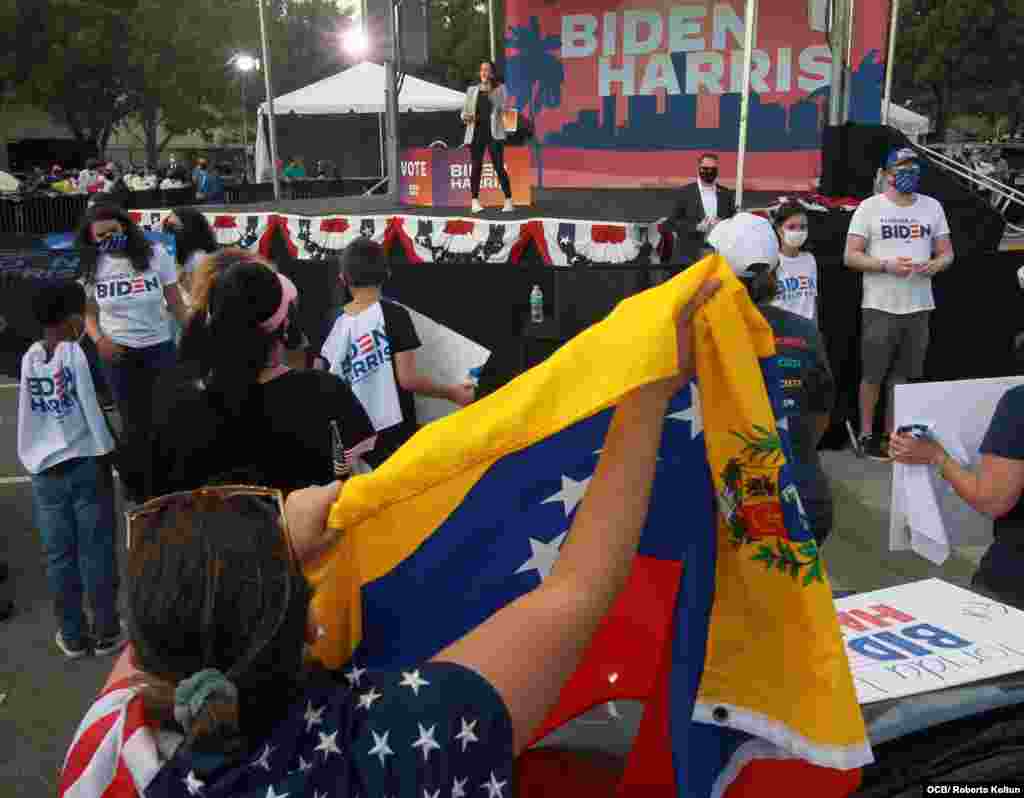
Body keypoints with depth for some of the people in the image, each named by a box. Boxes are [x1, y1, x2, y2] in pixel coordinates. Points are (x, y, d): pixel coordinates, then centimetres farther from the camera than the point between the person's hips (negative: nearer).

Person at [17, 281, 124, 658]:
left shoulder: (28, 358, 3)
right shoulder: (76, 352, -9)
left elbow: (27, 415, 3)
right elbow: (92, 409, -10)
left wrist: (30, 459, 9)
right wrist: (104, 457, -4)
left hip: (44, 471, 4)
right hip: (85, 464, -4)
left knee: (59, 555, 9)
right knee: (96, 550, 6)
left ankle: (72, 636, 19)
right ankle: (106, 632, 14)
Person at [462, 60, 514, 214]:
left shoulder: (500, 88, 7)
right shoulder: (472, 90, 14)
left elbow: (502, 108, -6)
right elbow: (464, 111, 15)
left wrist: (491, 91, -16)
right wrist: (466, 117, -7)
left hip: (494, 132, -2)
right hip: (476, 132, 2)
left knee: (499, 167, -8)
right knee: (476, 167, 0)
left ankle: (508, 202, -5)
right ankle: (475, 202, 4)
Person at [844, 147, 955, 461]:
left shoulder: (933, 207, 10)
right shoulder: (870, 207, -3)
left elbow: (947, 253, 12)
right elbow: (850, 256, -6)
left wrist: (936, 264, -11)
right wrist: (886, 264, -19)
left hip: (919, 306, 4)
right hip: (880, 306, -4)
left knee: (902, 376, 11)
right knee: (873, 375, 2)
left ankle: (891, 434, 23)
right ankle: (866, 434, 16)